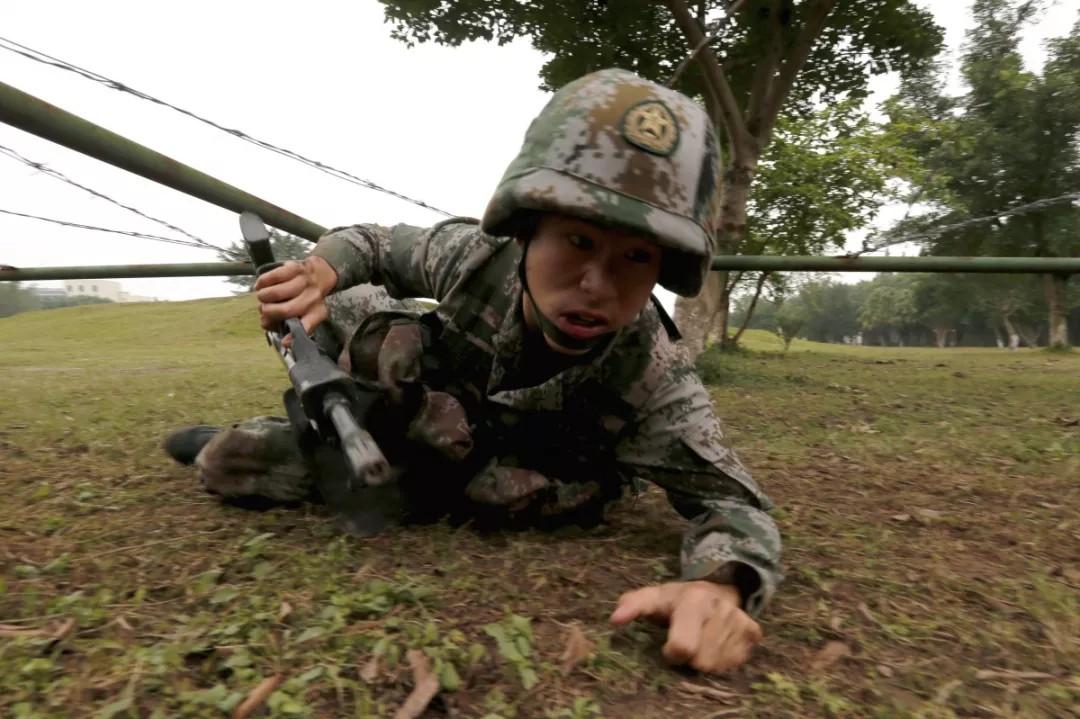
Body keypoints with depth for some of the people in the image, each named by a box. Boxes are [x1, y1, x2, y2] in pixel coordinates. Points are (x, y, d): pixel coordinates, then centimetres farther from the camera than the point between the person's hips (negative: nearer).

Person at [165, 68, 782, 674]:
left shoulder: (656, 382, -35)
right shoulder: (474, 255, -27)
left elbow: (733, 502, -29)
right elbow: (372, 242, -7)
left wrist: (720, 584, -52)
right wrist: (323, 269, -30)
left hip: (520, 493, -1)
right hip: (438, 424, 2)